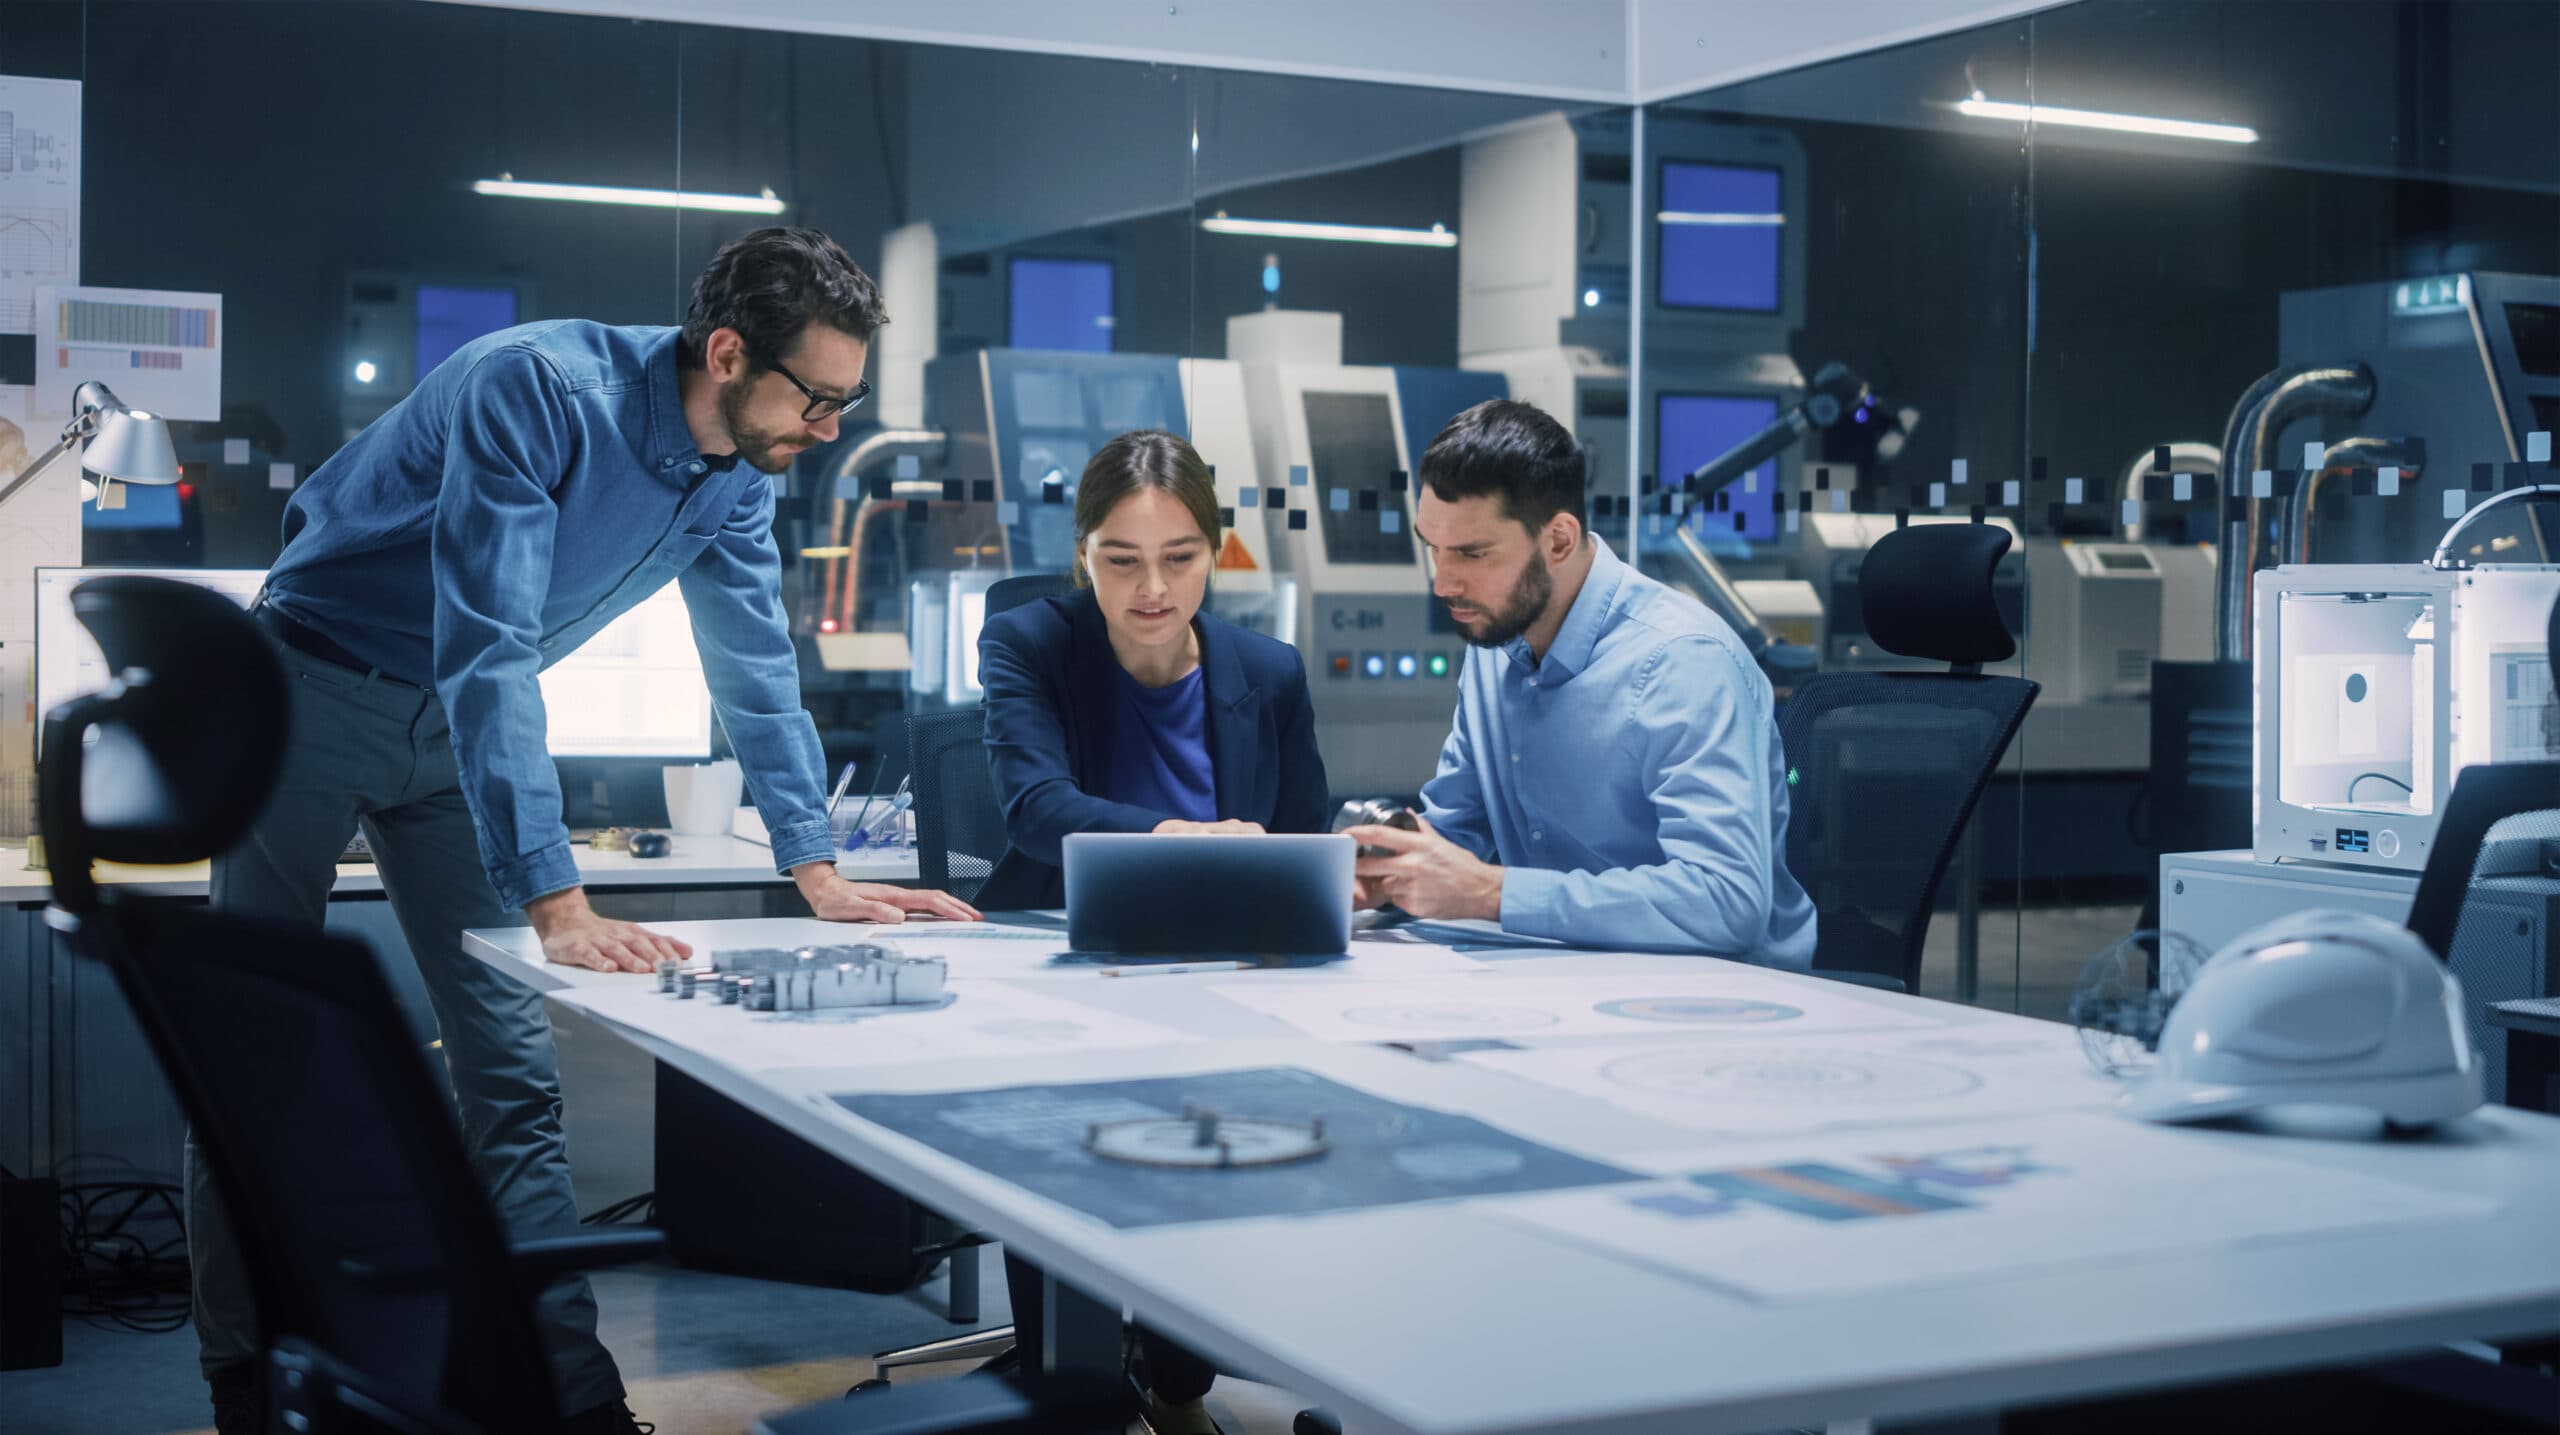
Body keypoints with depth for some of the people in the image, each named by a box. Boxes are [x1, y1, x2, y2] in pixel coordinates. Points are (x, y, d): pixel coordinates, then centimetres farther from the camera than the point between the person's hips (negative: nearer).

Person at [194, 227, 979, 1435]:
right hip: (315, 687, -6)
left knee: (515, 1068, 0)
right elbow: (487, 650, -37)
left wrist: (819, 873, -5)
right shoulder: (537, 389, -31)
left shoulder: (735, 476, -7)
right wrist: (555, 904, -42)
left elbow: (756, 666, 3)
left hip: (456, 722, 6)